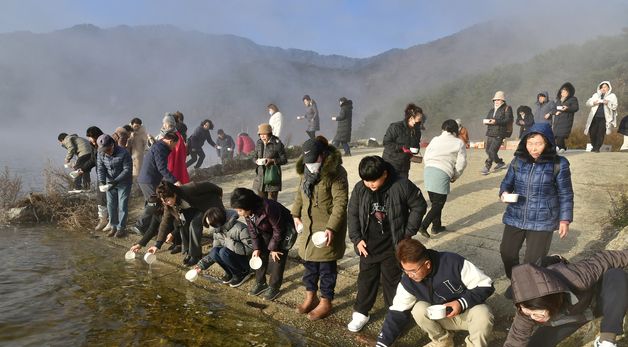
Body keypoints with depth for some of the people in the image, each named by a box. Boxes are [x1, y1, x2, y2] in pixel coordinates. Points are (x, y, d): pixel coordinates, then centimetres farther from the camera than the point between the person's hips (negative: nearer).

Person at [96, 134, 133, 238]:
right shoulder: (101, 153, -9)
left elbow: (127, 170, -22)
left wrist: (116, 181, -30)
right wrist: (101, 181, -20)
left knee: (122, 205, -2)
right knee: (111, 205, 7)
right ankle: (114, 226, 19)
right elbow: (100, 168, -3)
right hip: (110, 182, 5)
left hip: (124, 183, -5)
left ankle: (121, 228, 7)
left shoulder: (123, 153, -25)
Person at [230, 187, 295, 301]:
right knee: (261, 255, 5)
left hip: (283, 231, -6)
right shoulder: (248, 212, -19)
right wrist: (256, 248, -8)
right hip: (266, 232, 7)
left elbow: (278, 230, -28)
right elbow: (252, 230, -3)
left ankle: (274, 287, 7)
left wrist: (273, 248, -18)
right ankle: (260, 283, 19)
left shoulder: (268, 208, -40)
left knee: (277, 257, -6)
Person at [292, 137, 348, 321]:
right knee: (309, 261, 17)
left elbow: (341, 203, -21)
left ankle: (326, 302, 20)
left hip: (327, 228, -7)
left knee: (326, 266, 4)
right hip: (308, 226, 7)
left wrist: (331, 228, -26)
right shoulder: (305, 171, 5)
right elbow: (299, 193, 18)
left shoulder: (335, 173, -19)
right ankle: (311, 296, 35)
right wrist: (296, 214, 11)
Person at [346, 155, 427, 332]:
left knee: (392, 280, 11)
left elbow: (419, 206, -5)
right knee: (366, 278, 13)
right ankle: (360, 312, 28)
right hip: (368, 245, 3)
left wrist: (408, 232, -6)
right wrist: (357, 238, -5)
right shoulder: (359, 188, -9)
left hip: (393, 245, -2)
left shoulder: (402, 185, -18)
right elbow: (352, 214, 2)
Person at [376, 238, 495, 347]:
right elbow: (397, 313, -12)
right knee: (418, 310, -26)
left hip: (469, 309, -3)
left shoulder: (453, 263, -30)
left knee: (482, 315, -36)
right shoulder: (408, 281, -18)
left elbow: (485, 285, -20)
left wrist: (462, 303, -32)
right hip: (442, 316, 3)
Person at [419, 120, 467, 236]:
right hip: (442, 174, -5)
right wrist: (455, 176, 16)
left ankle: (436, 226, 28)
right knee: (438, 204, 4)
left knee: (435, 202, 19)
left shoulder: (435, 139, 17)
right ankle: (423, 226, -7)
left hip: (428, 170, 6)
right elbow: (461, 163, 2)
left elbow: (425, 157, 15)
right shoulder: (459, 143, 7)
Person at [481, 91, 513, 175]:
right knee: (488, 150, 9)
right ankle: (501, 163, 26)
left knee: (492, 151, -13)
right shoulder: (492, 110, 20)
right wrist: (486, 121, -5)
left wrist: (496, 121, -22)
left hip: (499, 134, -7)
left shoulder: (507, 108, 0)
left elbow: (508, 120, -12)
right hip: (490, 133, 8)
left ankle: (487, 167, 1)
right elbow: (487, 118, 21)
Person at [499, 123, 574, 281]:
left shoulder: (558, 164, -10)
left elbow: (565, 194, -3)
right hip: (515, 218, 4)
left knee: (534, 260, 3)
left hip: (542, 221, -4)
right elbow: (507, 182, 11)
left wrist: (564, 220, -3)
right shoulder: (518, 161, -1)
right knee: (507, 252, 14)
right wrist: (504, 193, -11)